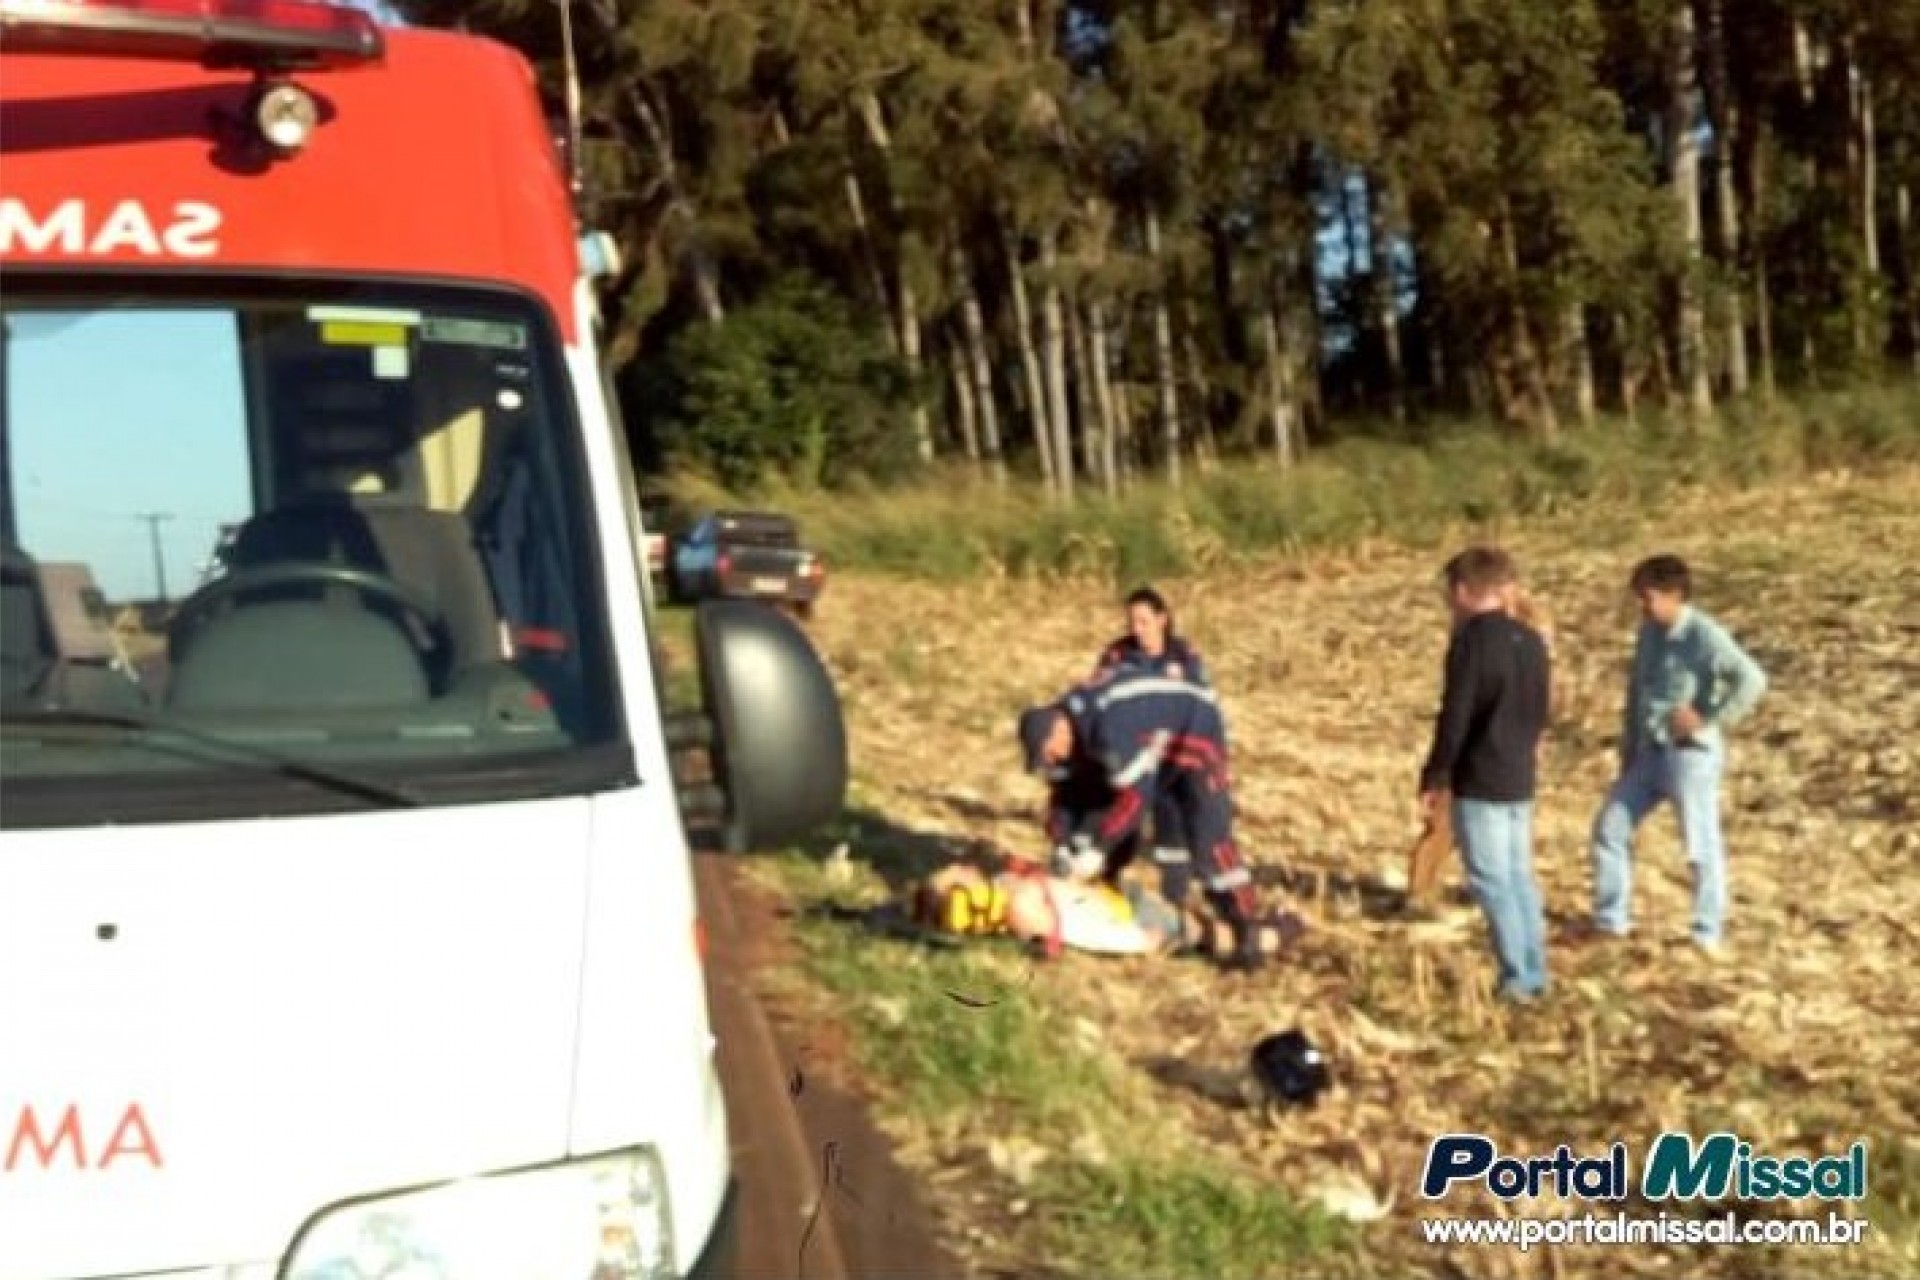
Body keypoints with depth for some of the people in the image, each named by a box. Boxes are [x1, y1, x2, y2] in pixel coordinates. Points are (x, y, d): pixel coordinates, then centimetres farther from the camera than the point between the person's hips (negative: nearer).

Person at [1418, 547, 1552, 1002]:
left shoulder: (1470, 641, -14)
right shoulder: (1530, 640, 9)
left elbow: (1454, 718, -16)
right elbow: (1539, 712, 15)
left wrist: (1433, 777, -8)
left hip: (1479, 782, -8)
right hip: (1520, 778, 8)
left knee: (1491, 881, -1)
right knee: (1519, 876, 14)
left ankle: (1516, 980, 0)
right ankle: (1534, 974, 17)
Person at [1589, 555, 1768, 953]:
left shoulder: (1704, 635, -17)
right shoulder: (1649, 632, 8)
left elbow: (1752, 680, -27)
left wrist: (1709, 720, -22)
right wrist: (1628, 750, 15)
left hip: (1690, 754, -8)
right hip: (1649, 752, 8)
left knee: (1701, 845, 3)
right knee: (1609, 828, 8)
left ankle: (1707, 933, 16)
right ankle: (1610, 920, 20)